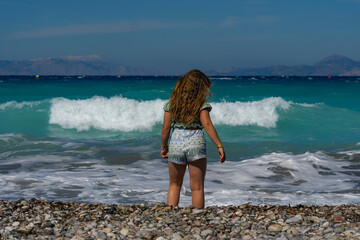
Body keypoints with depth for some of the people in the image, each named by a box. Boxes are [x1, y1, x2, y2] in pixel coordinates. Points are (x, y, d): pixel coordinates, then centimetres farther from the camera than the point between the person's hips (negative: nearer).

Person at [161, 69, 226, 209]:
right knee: (197, 187, 6)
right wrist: (220, 146, -14)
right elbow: (207, 125, -13)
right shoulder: (201, 103, -3)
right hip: (196, 144, -3)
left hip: (176, 144, 3)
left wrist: (163, 147, 16)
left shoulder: (172, 102, 6)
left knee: (174, 185, 18)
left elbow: (166, 128, 4)